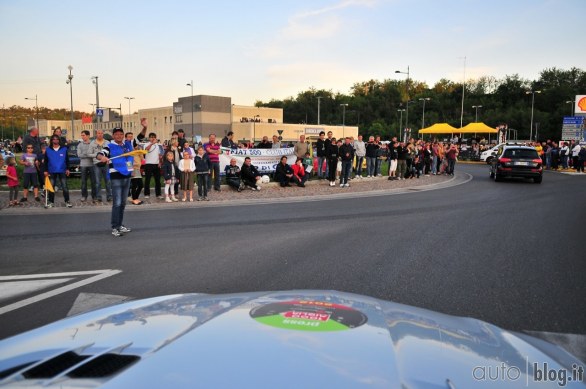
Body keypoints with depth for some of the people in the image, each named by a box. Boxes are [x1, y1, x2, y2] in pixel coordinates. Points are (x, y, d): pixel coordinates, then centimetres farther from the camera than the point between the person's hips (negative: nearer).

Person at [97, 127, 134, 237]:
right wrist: (103, 157, -41)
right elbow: (99, 155, -23)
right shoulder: (109, 146, -7)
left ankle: (120, 225, 25)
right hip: (116, 177, -6)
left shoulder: (127, 145, 11)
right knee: (117, 203, -10)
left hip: (127, 176, 6)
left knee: (123, 203, 14)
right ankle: (114, 228, -5)